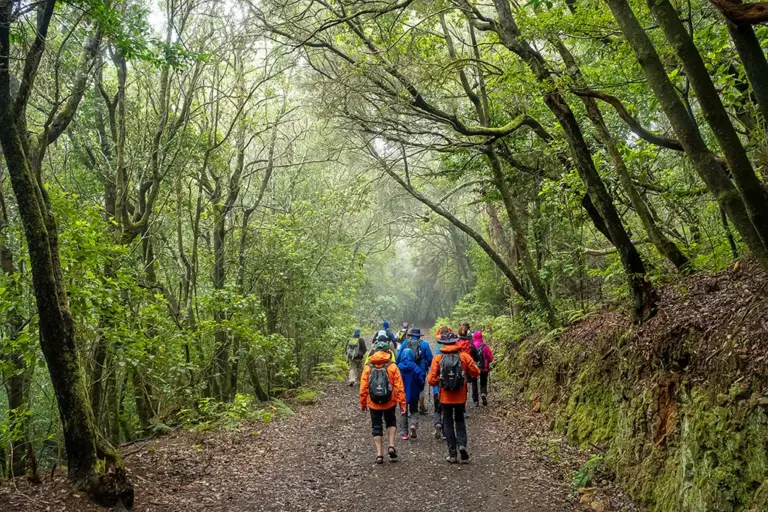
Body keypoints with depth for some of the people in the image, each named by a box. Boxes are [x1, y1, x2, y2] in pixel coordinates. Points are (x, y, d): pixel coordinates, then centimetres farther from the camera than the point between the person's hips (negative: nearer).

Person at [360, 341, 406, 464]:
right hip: (390, 403, 0)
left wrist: (363, 403, 8)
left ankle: (379, 454, 10)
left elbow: (363, 388, -3)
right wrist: (402, 404, -6)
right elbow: (399, 387, -10)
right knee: (391, 422, 24)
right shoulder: (392, 367, -7)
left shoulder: (368, 367, -4)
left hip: (374, 403, 0)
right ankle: (391, 446, 9)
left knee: (377, 427, 13)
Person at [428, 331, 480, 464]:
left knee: (448, 423, 11)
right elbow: (475, 373, -2)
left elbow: (431, 380, -10)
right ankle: (462, 444, -2)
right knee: (459, 420, 20)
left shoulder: (437, 358, -8)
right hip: (461, 396, 1)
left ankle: (452, 454, 10)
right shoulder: (464, 356, -6)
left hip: (445, 397, -1)